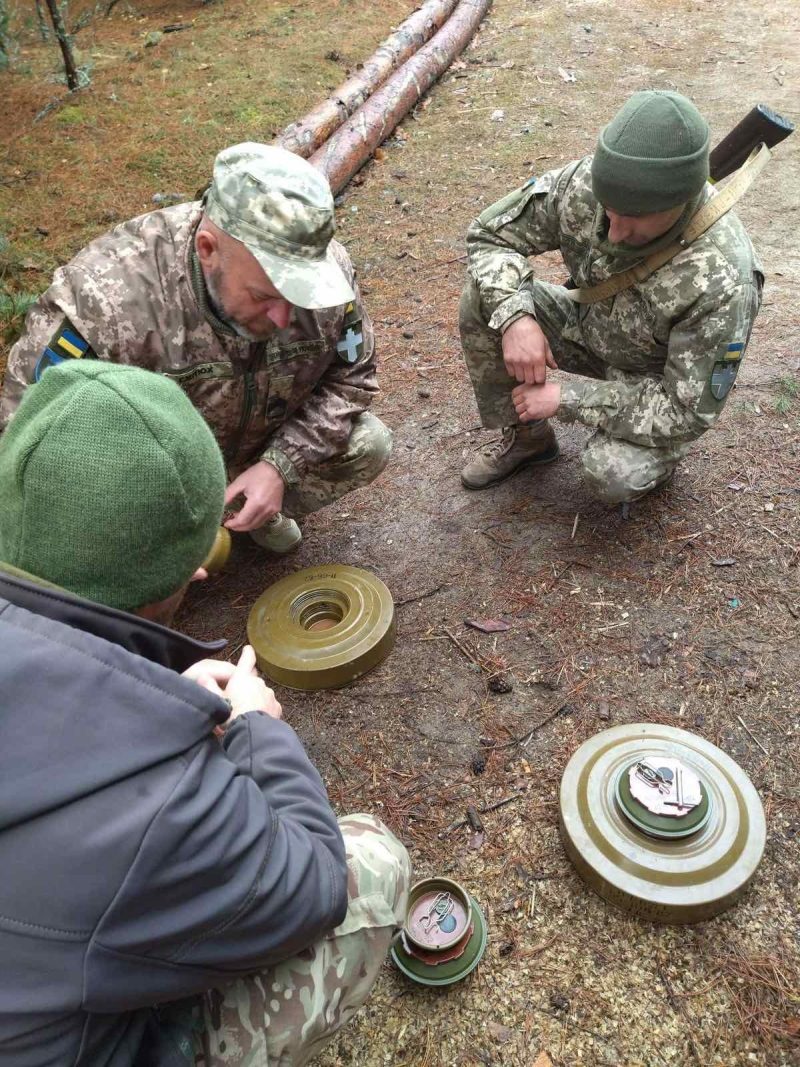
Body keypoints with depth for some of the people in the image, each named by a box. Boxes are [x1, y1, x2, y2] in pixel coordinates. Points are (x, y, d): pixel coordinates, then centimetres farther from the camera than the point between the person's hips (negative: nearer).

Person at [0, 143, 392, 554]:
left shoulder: (326, 269, -25)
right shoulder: (108, 294, -37)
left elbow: (351, 377, -9)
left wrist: (281, 464, -24)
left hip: (270, 448, 3)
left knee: (368, 445, -14)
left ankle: (263, 510, 12)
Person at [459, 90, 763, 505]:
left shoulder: (721, 280, -37)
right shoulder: (584, 182, -25)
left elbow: (690, 411, -29)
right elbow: (490, 233, -12)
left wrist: (567, 396, -32)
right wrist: (514, 315, -31)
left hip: (659, 381, -4)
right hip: (590, 328, 5)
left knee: (610, 476, -33)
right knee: (482, 301, -18)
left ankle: (656, 453, 7)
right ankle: (525, 437, 4)